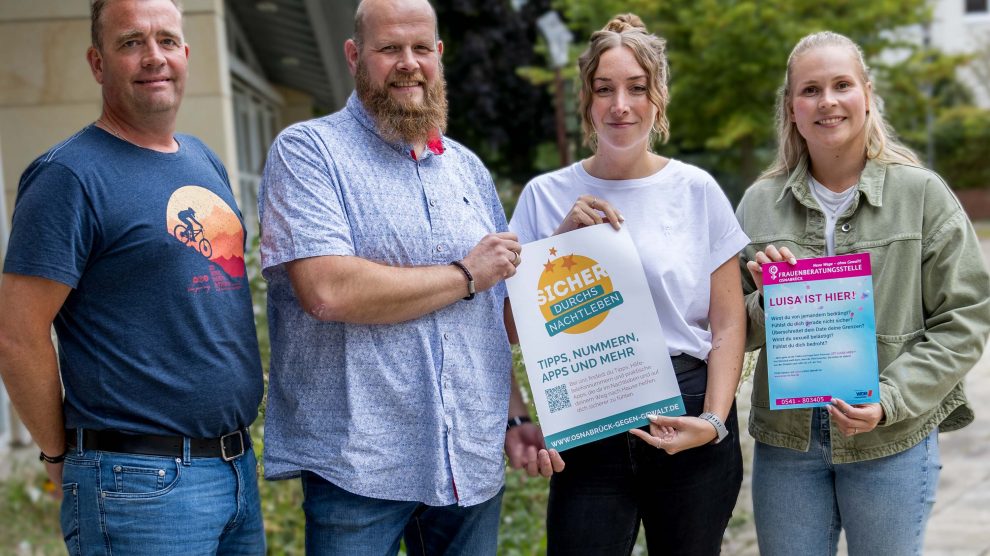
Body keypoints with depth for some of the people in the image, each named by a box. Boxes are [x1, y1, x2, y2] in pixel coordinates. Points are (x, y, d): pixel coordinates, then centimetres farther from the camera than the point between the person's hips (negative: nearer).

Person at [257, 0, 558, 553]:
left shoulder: (469, 169, 15)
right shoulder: (307, 151, -5)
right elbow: (327, 290, -20)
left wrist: (514, 415, 8)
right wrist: (465, 275, -10)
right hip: (357, 466, -5)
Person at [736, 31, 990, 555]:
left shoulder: (923, 194, -4)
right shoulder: (760, 203, 3)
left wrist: (889, 402, -15)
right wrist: (765, 303, -13)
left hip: (893, 444, -2)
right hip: (784, 441, 2)